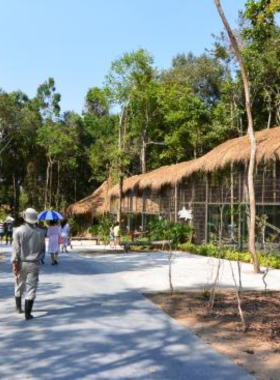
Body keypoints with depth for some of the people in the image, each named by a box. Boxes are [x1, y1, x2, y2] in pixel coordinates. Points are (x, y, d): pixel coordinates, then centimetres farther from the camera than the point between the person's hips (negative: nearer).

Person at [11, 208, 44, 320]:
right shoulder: (38, 232, -4)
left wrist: (14, 263, -11)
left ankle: (18, 307, 35)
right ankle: (27, 313, -2)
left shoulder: (18, 231, -10)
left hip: (21, 263, 0)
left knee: (19, 286, 20)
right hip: (34, 263, 0)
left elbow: (16, 249, -13)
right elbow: (41, 248, 5)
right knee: (31, 288, 1)